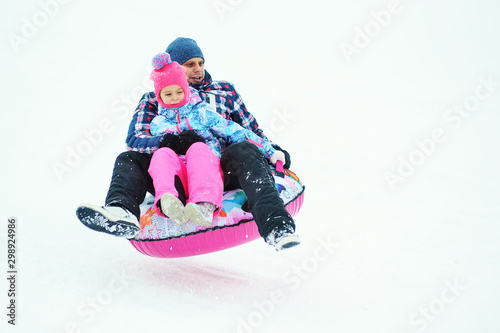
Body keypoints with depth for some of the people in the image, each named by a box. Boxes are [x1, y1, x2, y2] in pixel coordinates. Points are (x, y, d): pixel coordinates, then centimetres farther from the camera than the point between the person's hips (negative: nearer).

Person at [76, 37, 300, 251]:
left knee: (244, 151, -32)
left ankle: (276, 228, -53)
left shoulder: (225, 91, 24)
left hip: (221, 173, 0)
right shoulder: (154, 100, 18)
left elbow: (252, 130, 27)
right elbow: (134, 138, 2)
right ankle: (122, 213, -50)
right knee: (128, 159, -18)